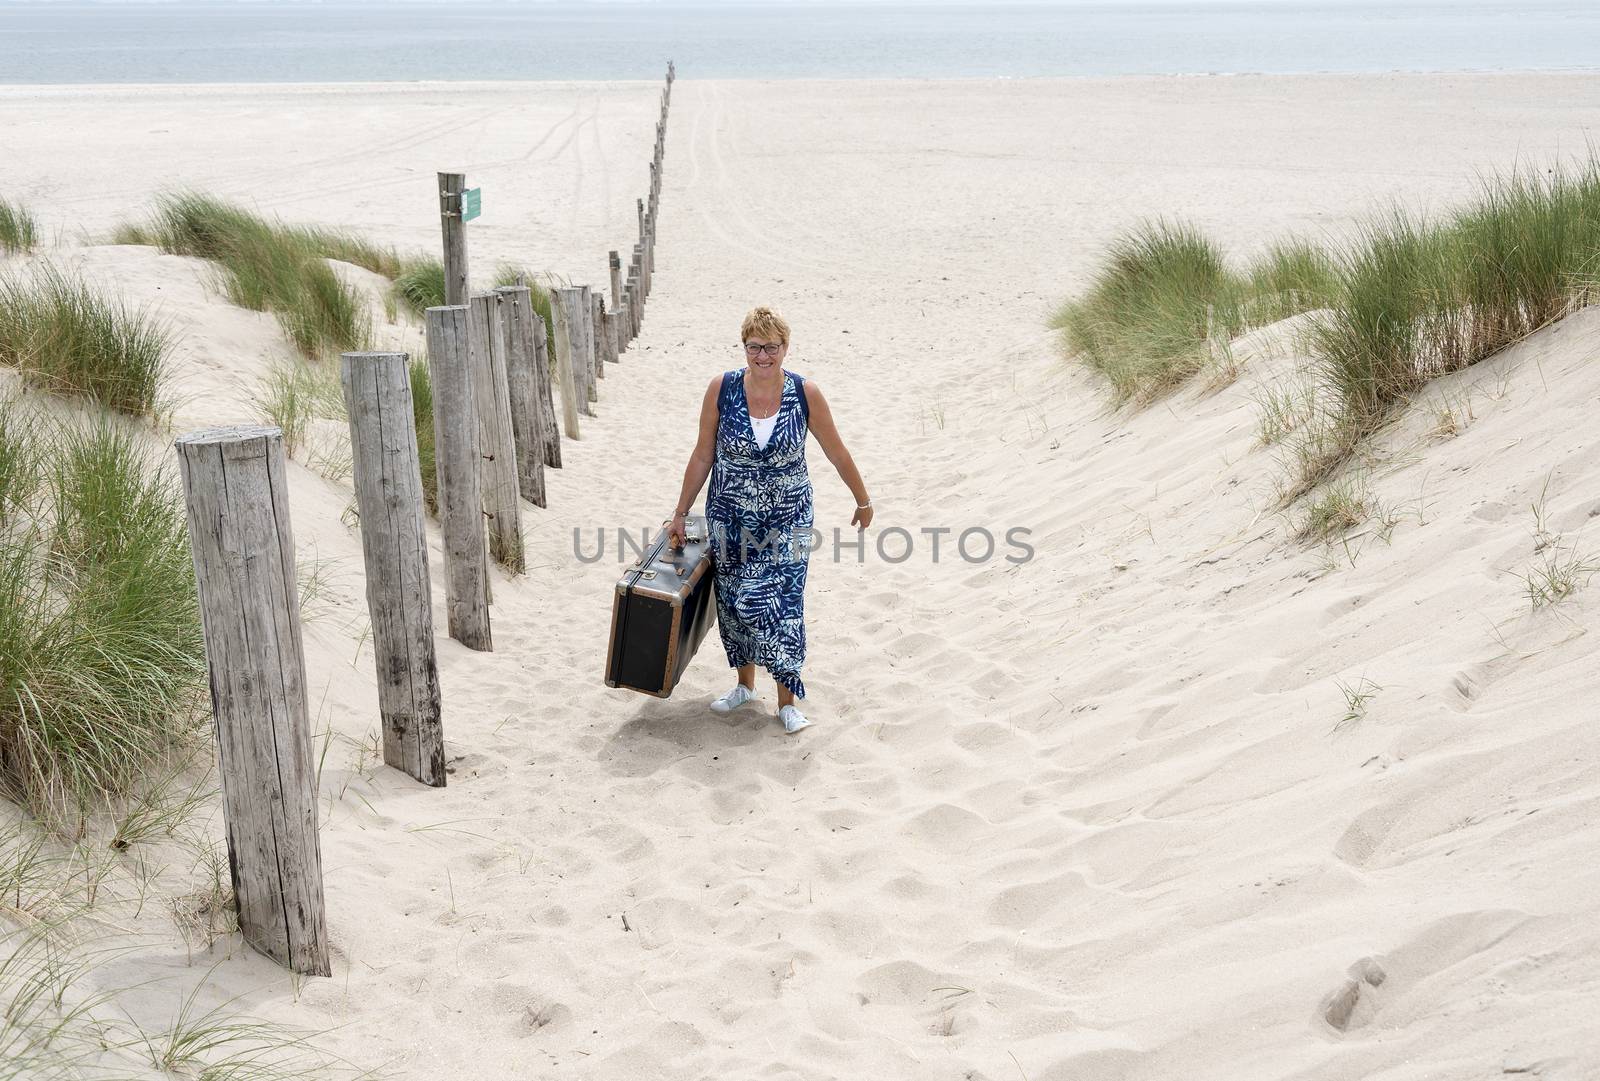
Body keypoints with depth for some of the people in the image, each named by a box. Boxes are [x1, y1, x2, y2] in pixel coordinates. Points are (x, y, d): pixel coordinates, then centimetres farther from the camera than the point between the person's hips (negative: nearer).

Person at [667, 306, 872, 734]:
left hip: (786, 521, -2)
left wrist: (863, 501, 10)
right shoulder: (721, 389, -9)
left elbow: (837, 453, 0)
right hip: (730, 519, 2)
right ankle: (745, 684, 33)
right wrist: (680, 514, 5)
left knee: (781, 606, -5)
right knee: (734, 601, 12)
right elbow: (702, 456, 0)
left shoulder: (805, 394, -12)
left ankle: (787, 702, 8)